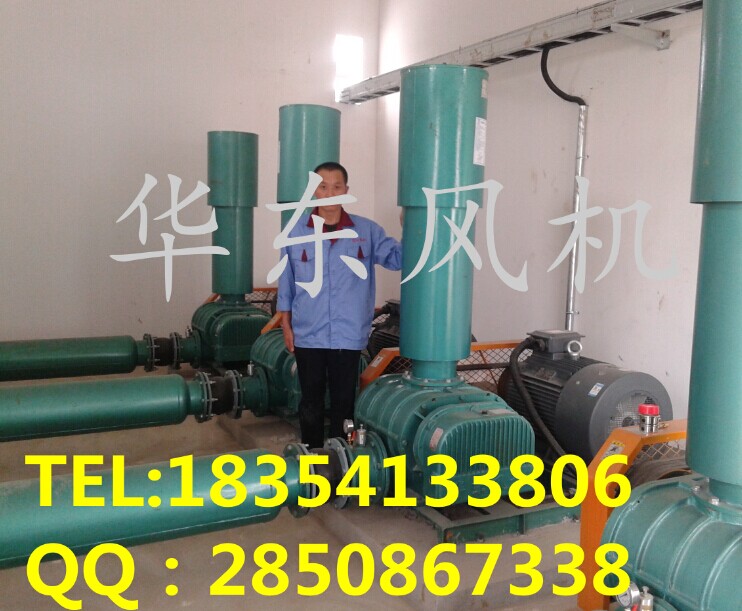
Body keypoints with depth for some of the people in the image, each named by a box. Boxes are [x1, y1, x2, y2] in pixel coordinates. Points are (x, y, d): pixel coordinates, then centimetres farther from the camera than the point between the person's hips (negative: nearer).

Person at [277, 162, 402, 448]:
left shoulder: (367, 231, -1)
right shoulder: (296, 232, 1)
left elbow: (399, 258, -7)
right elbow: (286, 283, 6)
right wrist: (286, 325, 5)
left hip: (348, 336, 0)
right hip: (308, 335, 1)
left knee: (343, 401, 11)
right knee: (311, 400, 13)